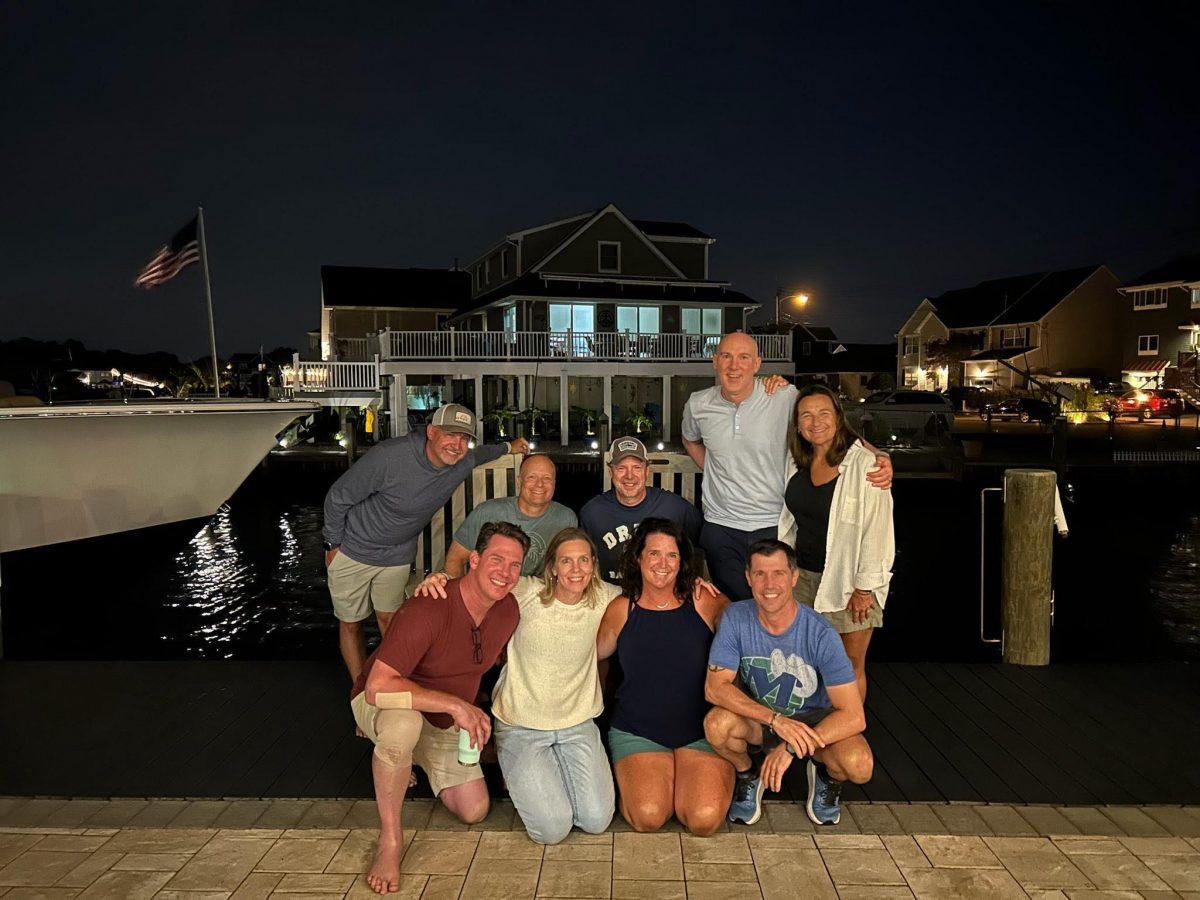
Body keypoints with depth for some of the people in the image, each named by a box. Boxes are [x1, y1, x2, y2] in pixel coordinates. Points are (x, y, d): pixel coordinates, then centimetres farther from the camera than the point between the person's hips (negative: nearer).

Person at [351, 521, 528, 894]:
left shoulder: (508, 610, -12)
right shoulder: (429, 609, -34)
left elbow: (502, 656, 11)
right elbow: (378, 687, -40)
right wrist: (455, 704, -42)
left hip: (444, 723, 6)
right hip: (381, 704, -6)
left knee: (474, 811, 0)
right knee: (403, 723, -41)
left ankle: (414, 761, 27)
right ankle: (390, 840, -19)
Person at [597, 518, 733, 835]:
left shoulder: (705, 602, -5)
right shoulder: (621, 610, -1)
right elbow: (595, 655, 10)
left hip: (701, 732, 0)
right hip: (637, 733, 1)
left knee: (705, 818, -20)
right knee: (648, 816, -22)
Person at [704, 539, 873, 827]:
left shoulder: (821, 634, -24)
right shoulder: (736, 618, -19)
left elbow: (854, 716, -26)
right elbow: (714, 686, -23)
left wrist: (791, 748, -34)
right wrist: (776, 719, -35)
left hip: (814, 720, -1)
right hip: (757, 717, 1)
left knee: (859, 765, -31)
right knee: (716, 723, -32)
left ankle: (827, 776, 9)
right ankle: (749, 772, 4)